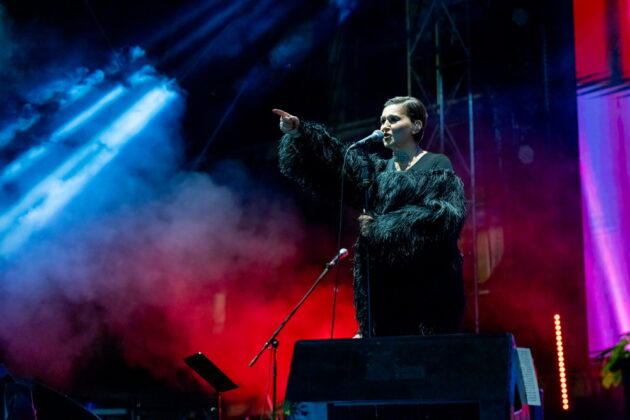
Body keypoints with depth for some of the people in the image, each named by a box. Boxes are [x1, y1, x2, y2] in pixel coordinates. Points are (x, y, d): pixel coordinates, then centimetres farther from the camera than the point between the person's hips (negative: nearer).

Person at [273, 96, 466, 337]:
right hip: (384, 288, 5)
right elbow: (335, 160, 3)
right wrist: (299, 134, -12)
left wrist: (382, 226, -13)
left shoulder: (438, 167, 3)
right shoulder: (378, 170, 17)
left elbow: (445, 218, -13)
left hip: (429, 285, -4)